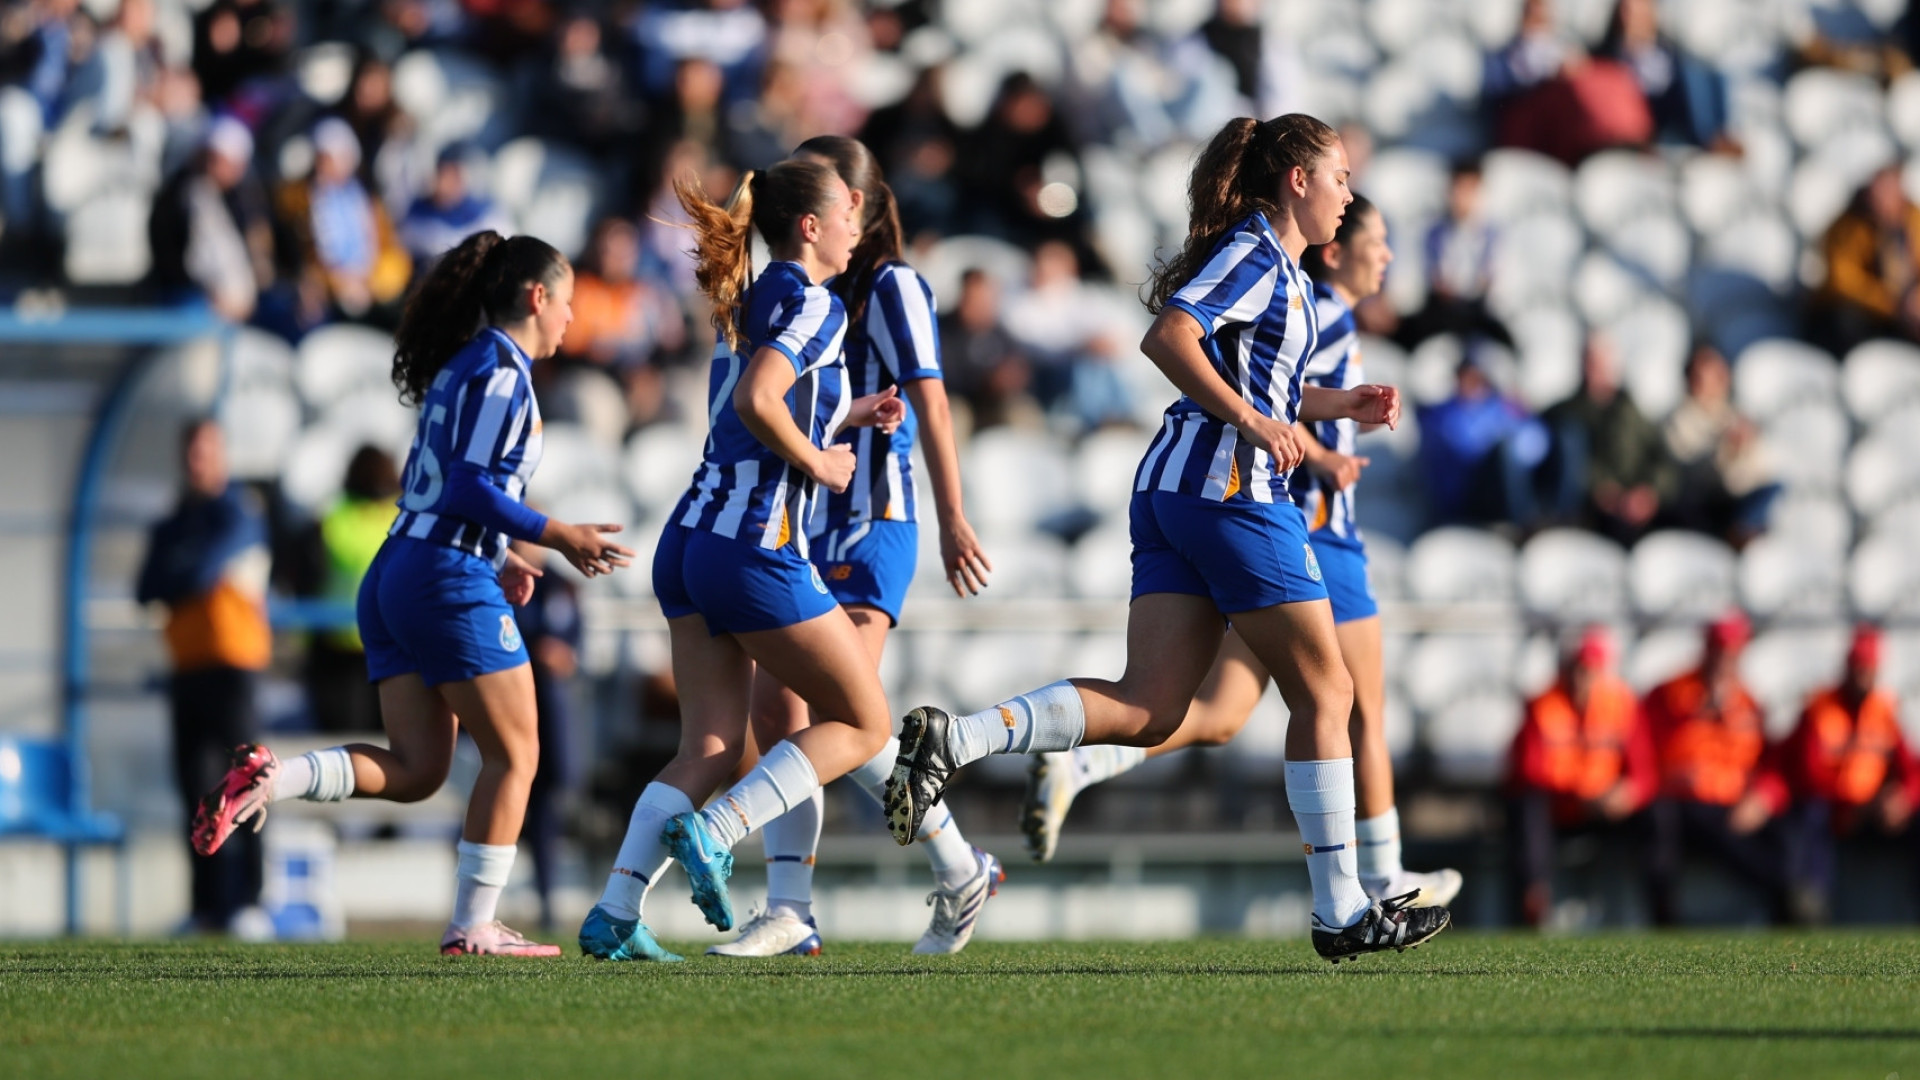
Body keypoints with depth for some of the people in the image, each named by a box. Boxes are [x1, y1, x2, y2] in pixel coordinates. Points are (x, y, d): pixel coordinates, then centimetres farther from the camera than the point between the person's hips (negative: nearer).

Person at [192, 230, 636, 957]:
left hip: (393, 575, 9)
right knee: (513, 755, 1)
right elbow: (470, 489, -18)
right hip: (449, 583, -9)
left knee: (415, 770, 6)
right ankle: (473, 927, 0)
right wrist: (560, 538, -15)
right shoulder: (501, 372, -9)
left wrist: (496, 557, 21)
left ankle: (268, 779, -11)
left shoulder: (461, 366, 19)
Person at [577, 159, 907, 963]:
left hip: (692, 538, 8)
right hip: (756, 552, -8)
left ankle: (615, 914, -5)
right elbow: (756, 401, -24)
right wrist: (819, 463, -11)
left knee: (709, 748, 7)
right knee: (862, 724, 3)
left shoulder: (748, 303, 18)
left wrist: (850, 415, 24)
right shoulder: (814, 305, -9)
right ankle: (714, 832, -13)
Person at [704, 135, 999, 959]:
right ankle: (790, 910, 0)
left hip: (870, 527, -8)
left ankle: (961, 872, -4)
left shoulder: (890, 286, -6)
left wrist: (952, 518, -17)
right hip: (808, 527, 8)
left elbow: (928, 403, -12)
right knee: (775, 710, -1)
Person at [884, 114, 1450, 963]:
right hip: (1233, 488, -9)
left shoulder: (1270, 263, 22)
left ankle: (954, 738, -20)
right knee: (1324, 695, 2)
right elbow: (1169, 338, -21)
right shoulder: (1258, 257, -7)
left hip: (1172, 488, 9)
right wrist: (1251, 418, -22)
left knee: (1146, 710, -3)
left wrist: (1336, 405, 29)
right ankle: (1340, 910, 6)